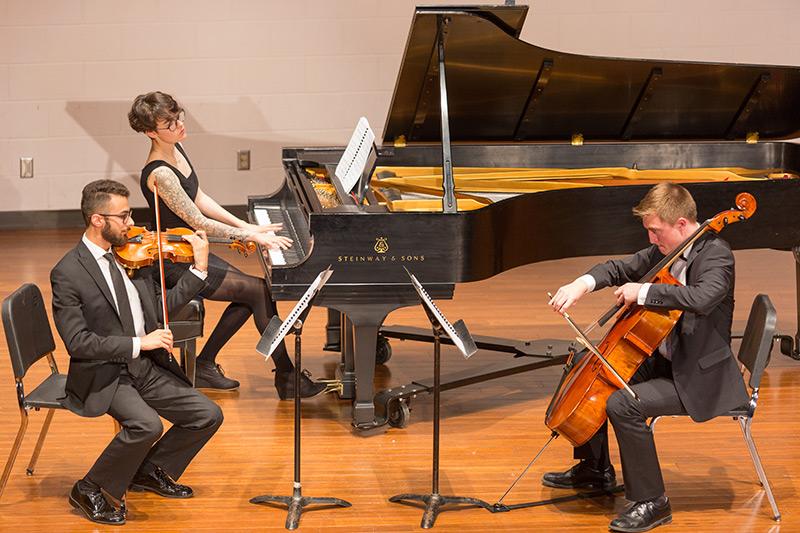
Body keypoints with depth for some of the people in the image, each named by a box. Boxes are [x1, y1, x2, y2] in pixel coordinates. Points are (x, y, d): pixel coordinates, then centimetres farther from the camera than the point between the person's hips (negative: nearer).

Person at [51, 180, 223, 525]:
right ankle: (90, 490, -9)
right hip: (103, 376, -7)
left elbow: (162, 306, 11)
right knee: (147, 424, -31)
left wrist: (200, 269, 0)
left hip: (146, 367, 7)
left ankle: (150, 471, 20)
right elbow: (77, 342, -18)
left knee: (208, 415, -2)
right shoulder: (68, 273, -13)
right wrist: (138, 343, -22)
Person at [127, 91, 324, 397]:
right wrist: (252, 236, -21)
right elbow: (199, 222, -25)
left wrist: (244, 226, 4)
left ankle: (204, 366, 14)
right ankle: (286, 377, -2)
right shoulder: (159, 174, -27)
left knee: (249, 296, 5)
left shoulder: (175, 149, 2)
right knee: (260, 291, -10)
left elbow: (199, 199, 11)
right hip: (176, 263, -9)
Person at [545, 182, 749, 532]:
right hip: (665, 361, 10)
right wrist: (581, 284, -9)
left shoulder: (715, 255, -20)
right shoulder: (665, 252, 4)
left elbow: (702, 298, -40)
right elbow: (621, 269, 12)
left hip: (700, 377, -10)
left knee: (622, 405, -27)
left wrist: (642, 292, -33)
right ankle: (596, 470, 32)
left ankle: (651, 502, -14)